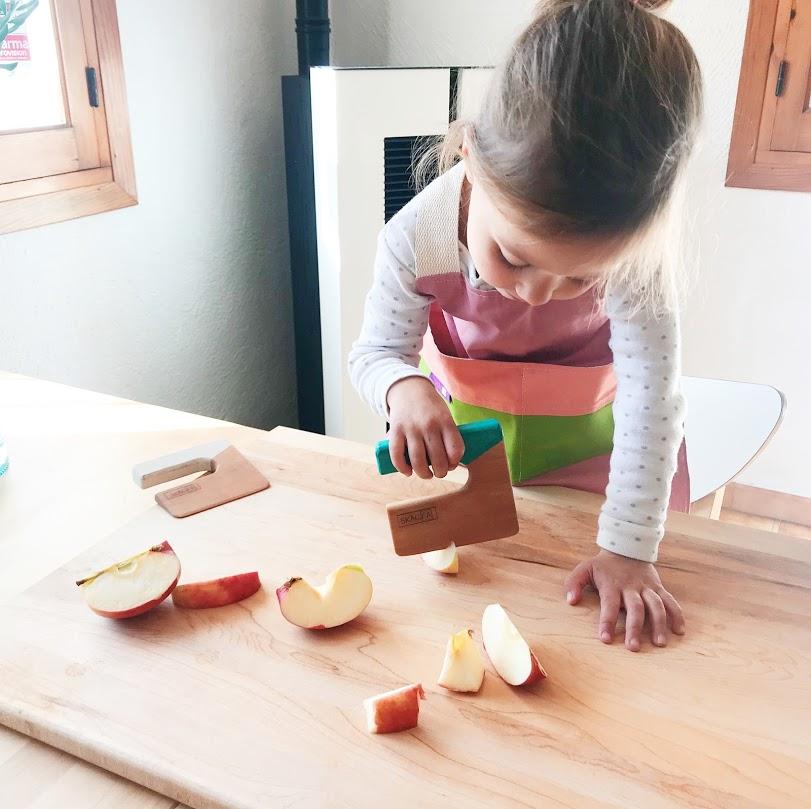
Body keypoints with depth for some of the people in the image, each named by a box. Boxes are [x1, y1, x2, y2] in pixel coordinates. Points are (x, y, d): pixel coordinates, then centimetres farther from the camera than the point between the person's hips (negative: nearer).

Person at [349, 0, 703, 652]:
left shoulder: (630, 235, -35)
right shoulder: (416, 237, -32)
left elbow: (651, 394, -34)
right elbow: (376, 351, -18)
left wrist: (628, 550, -34)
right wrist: (403, 388, -43)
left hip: (583, 423, 0)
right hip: (462, 418, 1)